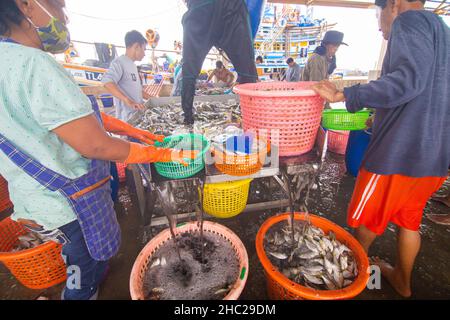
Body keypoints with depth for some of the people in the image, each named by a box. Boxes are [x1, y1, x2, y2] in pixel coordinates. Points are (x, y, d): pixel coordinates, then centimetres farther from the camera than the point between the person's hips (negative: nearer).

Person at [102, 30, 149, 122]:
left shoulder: (133, 65, 18)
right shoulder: (119, 62, -8)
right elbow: (107, 82, -25)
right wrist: (128, 101, -35)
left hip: (138, 114, 9)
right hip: (127, 117, -8)